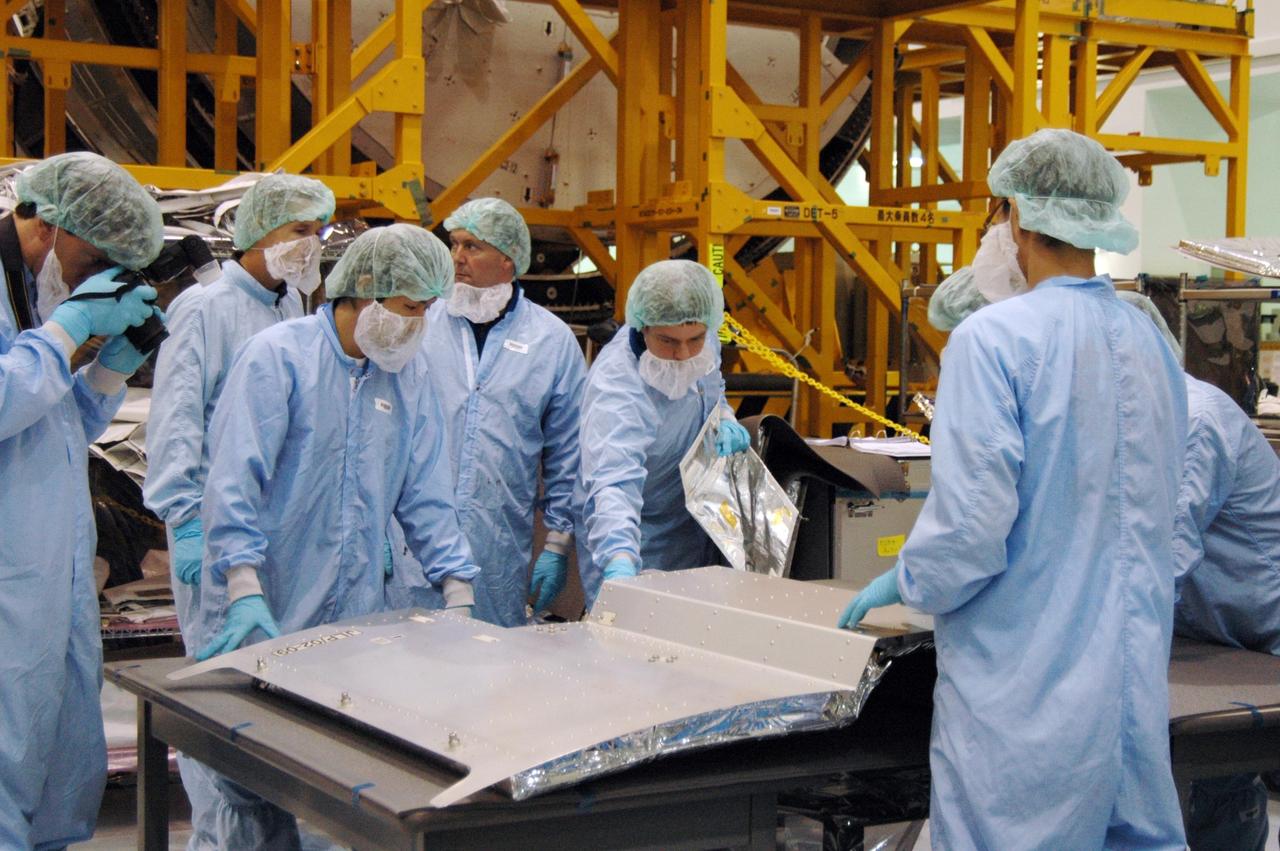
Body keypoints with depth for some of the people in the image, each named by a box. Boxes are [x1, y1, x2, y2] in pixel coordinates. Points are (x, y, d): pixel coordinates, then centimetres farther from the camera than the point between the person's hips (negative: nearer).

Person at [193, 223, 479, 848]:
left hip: (356, 620, 5)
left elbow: (425, 492, 12)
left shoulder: (409, 373, 11)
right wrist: (246, 593, -24)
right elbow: (235, 480, -15)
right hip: (266, 618, -5)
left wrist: (458, 596, 5)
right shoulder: (279, 356, -7)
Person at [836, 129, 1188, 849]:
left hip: (1027, 677, -6)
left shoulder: (994, 338, -15)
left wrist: (904, 583, 0)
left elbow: (972, 516, -18)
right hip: (1137, 679, 6)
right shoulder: (1153, 344, 6)